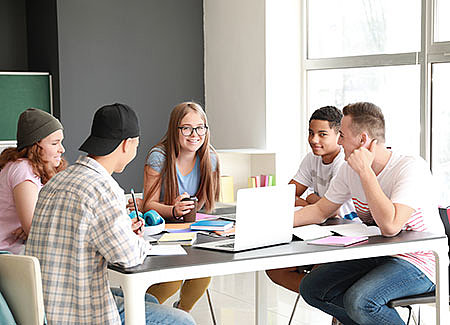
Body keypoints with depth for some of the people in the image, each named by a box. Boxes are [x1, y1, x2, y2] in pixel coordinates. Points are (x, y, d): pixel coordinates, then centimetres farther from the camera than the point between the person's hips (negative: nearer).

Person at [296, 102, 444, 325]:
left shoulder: (412, 168, -22)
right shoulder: (350, 170, 1)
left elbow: (389, 226, -34)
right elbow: (321, 210, 12)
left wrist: (365, 171, -28)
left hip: (417, 262, -8)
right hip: (376, 256, 8)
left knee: (359, 301, -31)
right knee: (311, 288, -3)